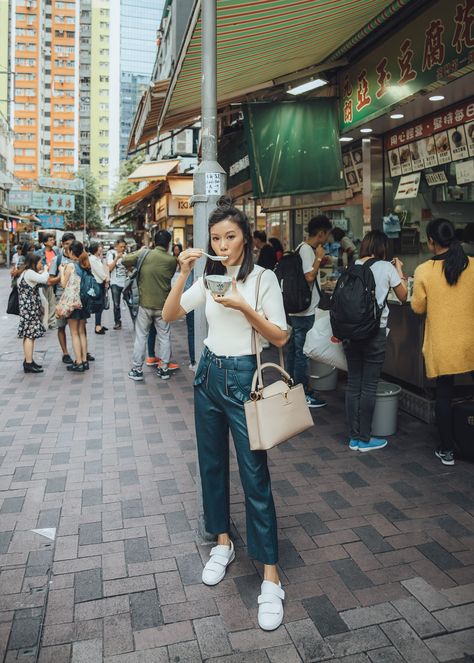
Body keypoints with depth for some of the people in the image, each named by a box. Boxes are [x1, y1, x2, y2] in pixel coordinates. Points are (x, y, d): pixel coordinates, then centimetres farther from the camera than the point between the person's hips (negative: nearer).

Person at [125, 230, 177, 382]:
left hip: (145, 303, 0)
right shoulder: (172, 260, -6)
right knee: (164, 337, 11)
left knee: (141, 337, 8)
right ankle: (164, 369, 16)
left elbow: (125, 261, -3)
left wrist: (139, 251, 12)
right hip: (163, 305, 0)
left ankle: (137, 370, 13)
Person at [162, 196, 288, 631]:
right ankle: (223, 543, 34)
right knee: (212, 463, 14)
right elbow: (170, 315, 0)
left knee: (255, 475, -5)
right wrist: (183, 274, -13)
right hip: (209, 374, 6)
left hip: (243, 377, -5)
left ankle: (271, 578, 5)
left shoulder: (263, 278, -7)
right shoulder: (209, 278, 7)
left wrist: (244, 307, -21)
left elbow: (281, 337, -9)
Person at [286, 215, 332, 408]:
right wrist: (319, 258, -13)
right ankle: (302, 394, 5)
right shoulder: (307, 250, -16)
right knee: (302, 352, -3)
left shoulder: (303, 248, 14)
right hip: (305, 311, -10)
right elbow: (309, 276, -24)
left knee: (293, 349, 15)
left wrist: (319, 262, 20)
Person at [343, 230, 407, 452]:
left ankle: (354, 437, 18)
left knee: (353, 384, 10)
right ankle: (364, 439, 13)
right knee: (369, 386, 4)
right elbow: (403, 296, 6)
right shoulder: (387, 268, -5)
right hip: (375, 332, -4)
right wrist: (399, 270, 16)